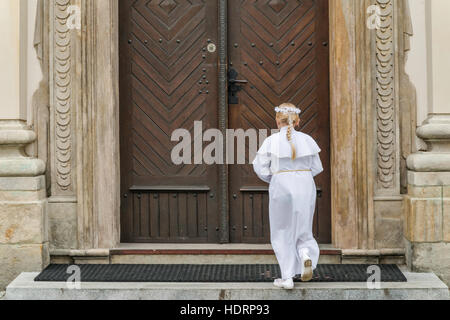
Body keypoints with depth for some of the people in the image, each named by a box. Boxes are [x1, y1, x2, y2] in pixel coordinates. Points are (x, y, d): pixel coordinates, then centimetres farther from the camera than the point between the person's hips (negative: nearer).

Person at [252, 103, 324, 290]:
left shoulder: (272, 141, -7)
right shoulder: (306, 140, 1)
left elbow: (259, 167, -5)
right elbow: (317, 168, 6)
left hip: (282, 189, -2)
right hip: (306, 187, 2)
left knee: (283, 233, 8)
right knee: (303, 230, 18)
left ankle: (287, 278, 6)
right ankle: (306, 254, -12)